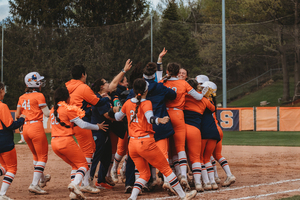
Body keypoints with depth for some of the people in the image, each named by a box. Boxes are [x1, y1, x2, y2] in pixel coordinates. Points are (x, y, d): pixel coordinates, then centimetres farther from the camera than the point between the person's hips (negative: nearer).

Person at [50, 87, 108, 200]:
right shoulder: (68, 109, -7)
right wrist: (98, 127, 5)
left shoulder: (53, 110, 14)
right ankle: (75, 184, -24)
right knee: (83, 164, 4)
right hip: (66, 141, -7)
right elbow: (82, 125, -7)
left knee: (75, 165, 20)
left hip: (54, 143, 7)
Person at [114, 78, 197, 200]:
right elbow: (150, 117, -27)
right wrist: (159, 120, -45)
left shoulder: (127, 103, 9)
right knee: (166, 168, 6)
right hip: (145, 142, -6)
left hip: (132, 144, 6)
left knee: (144, 174, 15)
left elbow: (117, 117, 24)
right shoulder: (146, 103, -8)